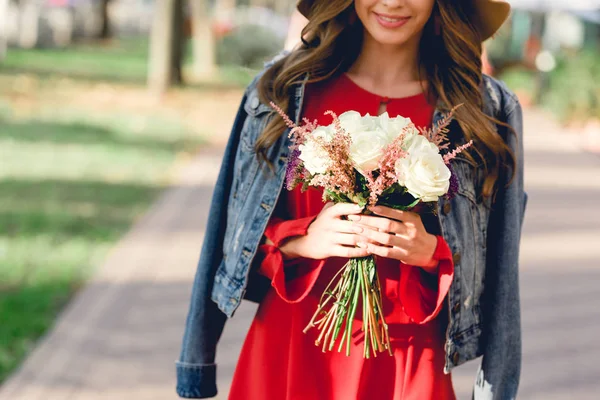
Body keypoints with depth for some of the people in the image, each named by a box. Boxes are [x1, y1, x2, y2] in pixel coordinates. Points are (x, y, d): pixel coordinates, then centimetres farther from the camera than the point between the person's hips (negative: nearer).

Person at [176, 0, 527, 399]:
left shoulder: (486, 109, -2)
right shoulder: (283, 86, 0)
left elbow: (496, 266, 3)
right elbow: (237, 232, 6)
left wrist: (431, 252, -15)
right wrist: (301, 240, -12)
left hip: (406, 365, -1)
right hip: (288, 350, 1)